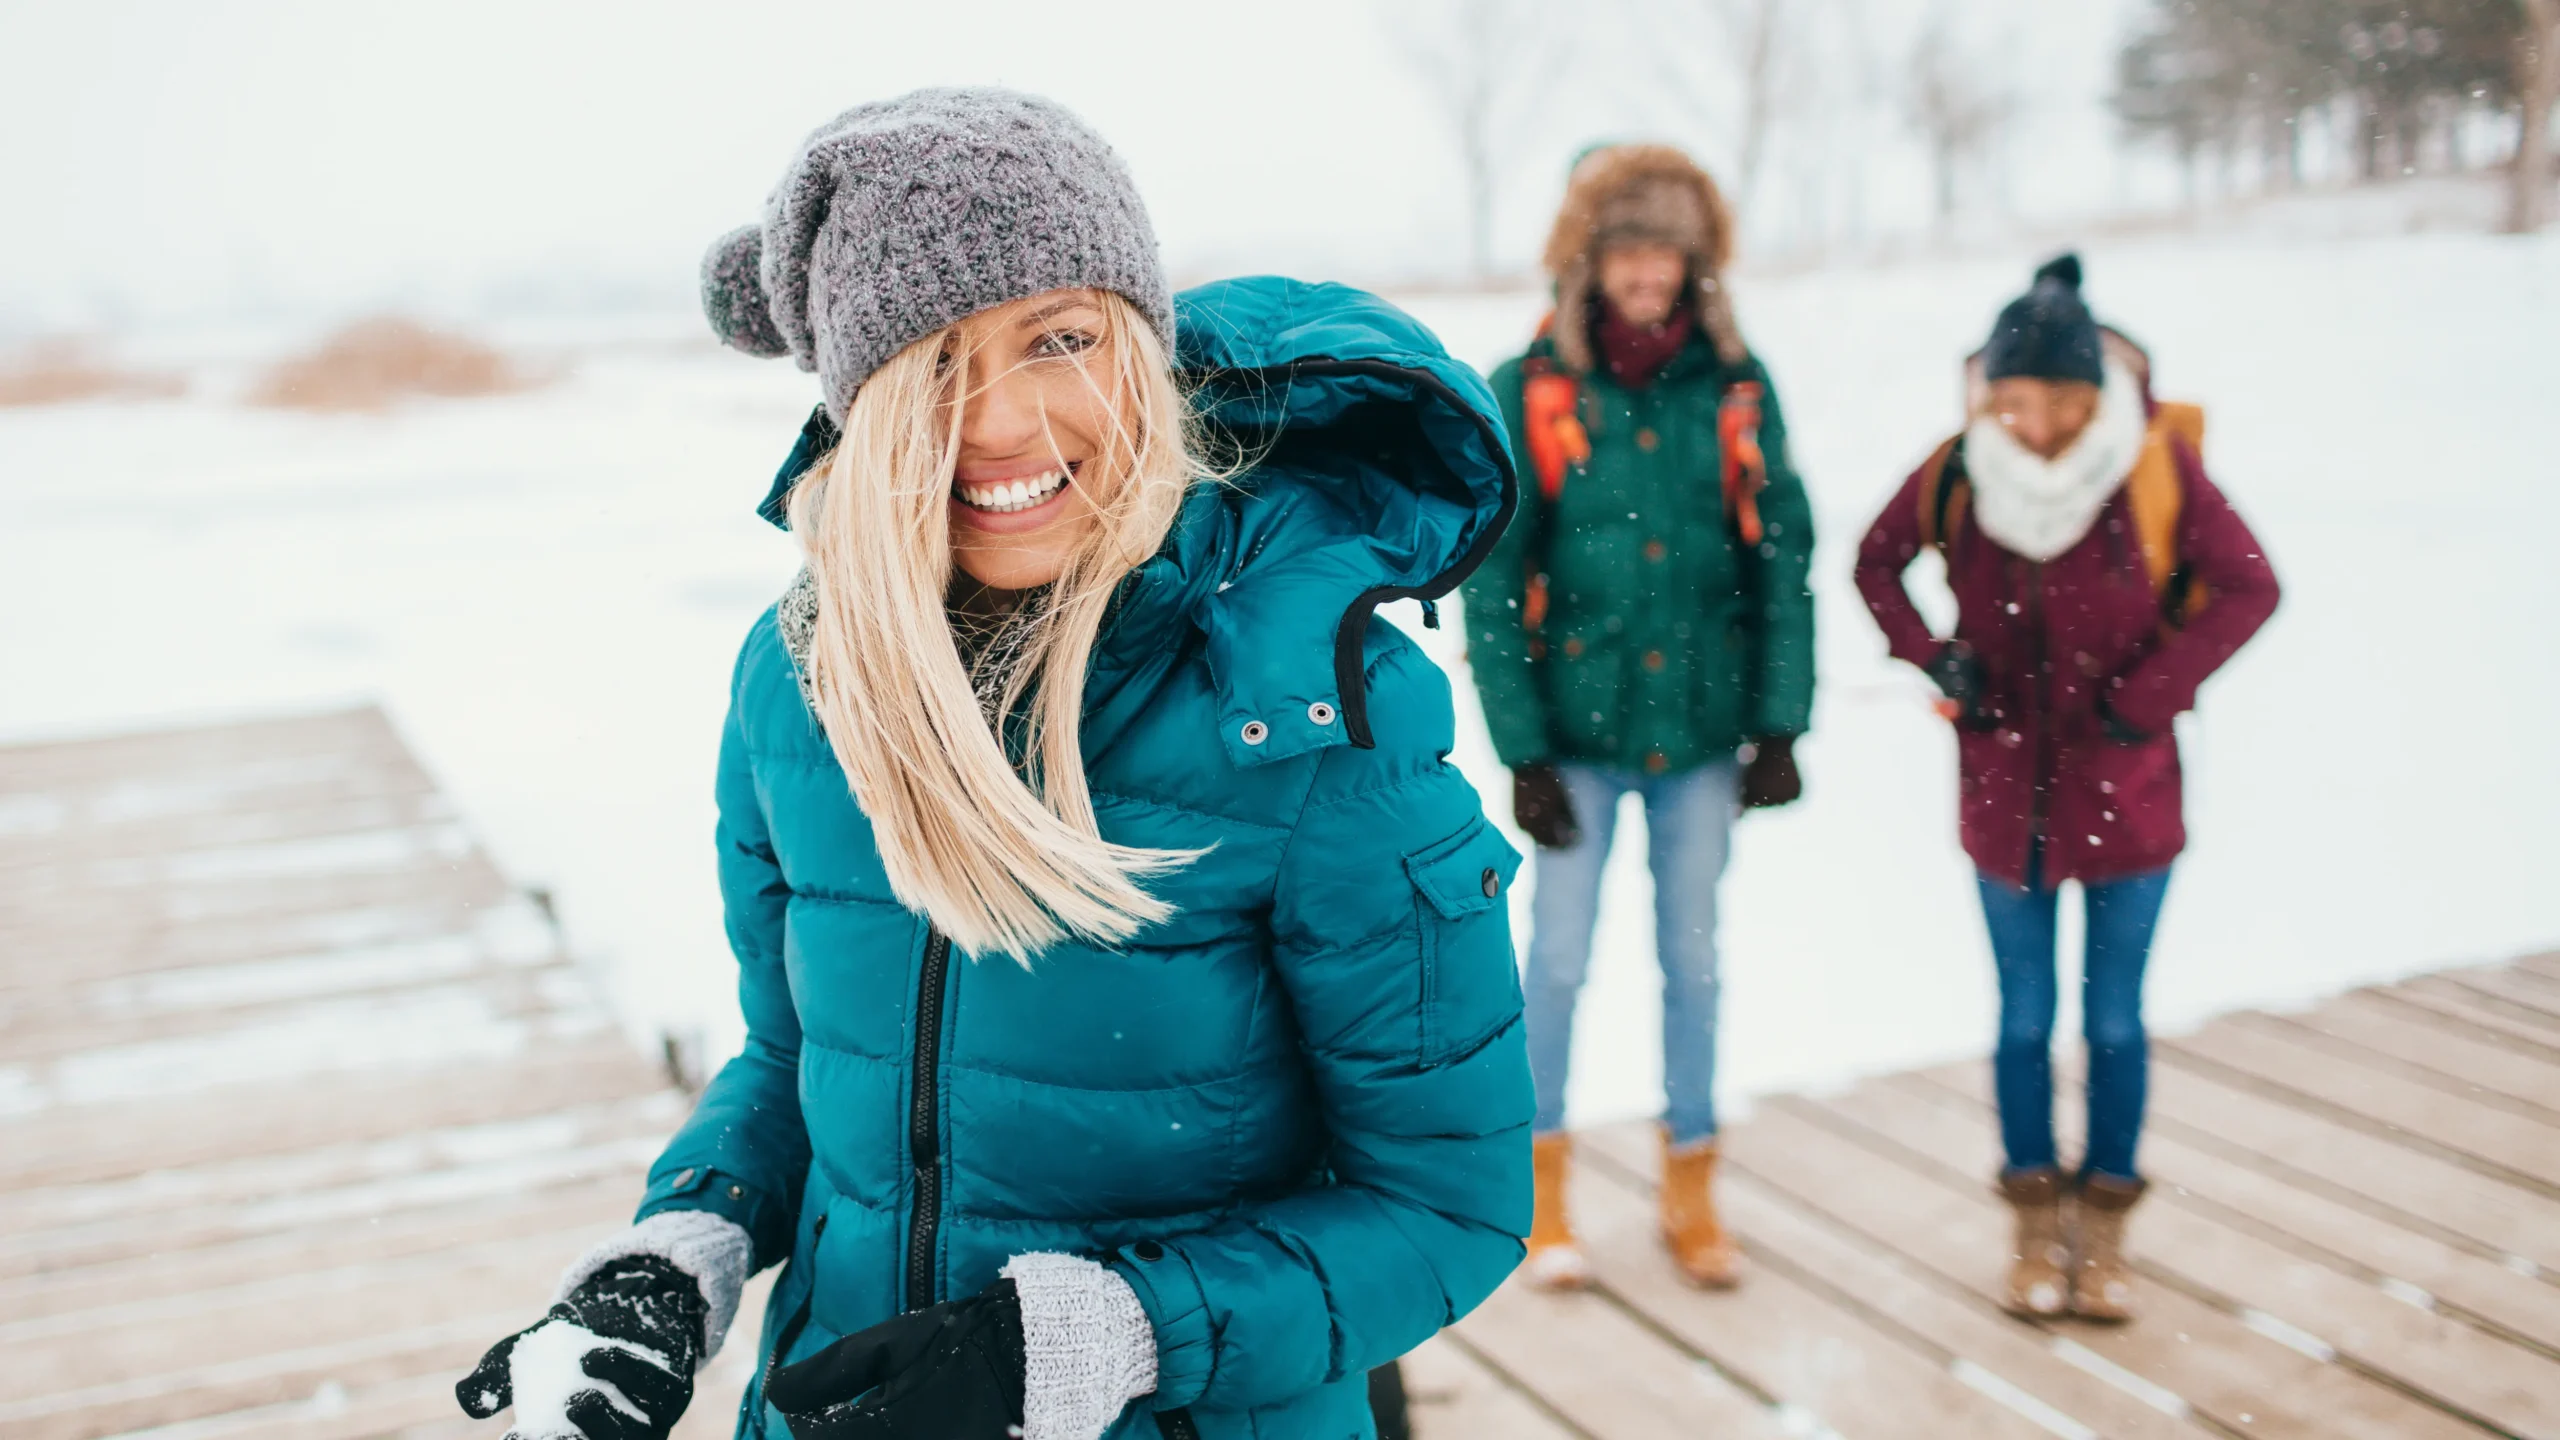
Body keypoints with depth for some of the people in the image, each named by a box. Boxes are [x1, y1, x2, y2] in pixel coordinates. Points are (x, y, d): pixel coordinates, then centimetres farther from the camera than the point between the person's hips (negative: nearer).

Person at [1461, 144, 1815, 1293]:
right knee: (1558, 960, 6)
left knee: (1692, 959, 12)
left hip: (1702, 730, 2)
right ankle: (1543, 1185, 25)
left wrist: (1780, 722, -1)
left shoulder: (1736, 384, -1)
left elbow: (1783, 561, 4)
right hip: (1579, 731, -2)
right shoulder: (1531, 390, -6)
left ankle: (1690, 1186, 28)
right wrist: (1521, 749, -9)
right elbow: (1491, 584, -6)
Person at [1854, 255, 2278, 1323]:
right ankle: (2036, 1222, 27)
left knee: (2113, 1023, 9)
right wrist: (1934, 657, -7)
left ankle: (2103, 1224, 26)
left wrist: (2149, 693, -13)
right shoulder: (1959, 470, -9)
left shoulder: (2159, 464, -14)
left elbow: (2247, 588, -6)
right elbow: (1876, 563, 8)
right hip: (2005, 791, 1)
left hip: (2124, 790, -1)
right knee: (2024, 1021, 11)